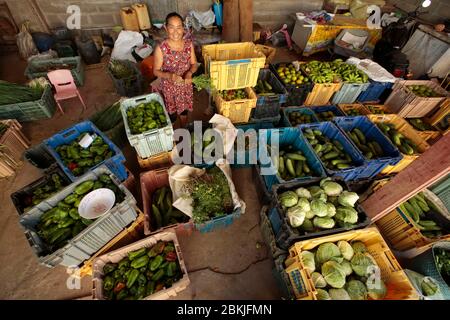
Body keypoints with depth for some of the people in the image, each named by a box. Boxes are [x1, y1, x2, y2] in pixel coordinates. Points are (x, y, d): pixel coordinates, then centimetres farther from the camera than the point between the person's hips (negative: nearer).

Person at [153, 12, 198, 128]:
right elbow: (156, 71, -12)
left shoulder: (189, 44, -10)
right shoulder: (161, 48, -19)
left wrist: (190, 72, -22)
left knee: (184, 110, 24)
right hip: (169, 87, -3)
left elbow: (194, 64, 0)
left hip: (185, 86, 3)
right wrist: (169, 76, -32)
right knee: (170, 114, 15)